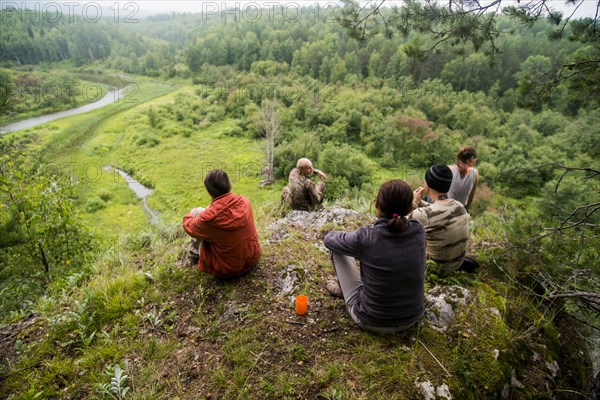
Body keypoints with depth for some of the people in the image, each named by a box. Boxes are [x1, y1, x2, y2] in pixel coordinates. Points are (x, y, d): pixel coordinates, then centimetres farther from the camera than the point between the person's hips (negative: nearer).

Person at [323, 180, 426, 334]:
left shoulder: (365, 237, -25)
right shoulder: (418, 231, -14)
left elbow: (329, 239, -4)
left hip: (372, 323, -4)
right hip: (411, 319, 5)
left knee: (337, 249, 7)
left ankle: (345, 289, 34)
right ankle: (345, 288, 44)